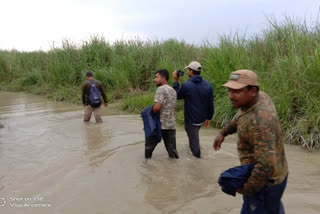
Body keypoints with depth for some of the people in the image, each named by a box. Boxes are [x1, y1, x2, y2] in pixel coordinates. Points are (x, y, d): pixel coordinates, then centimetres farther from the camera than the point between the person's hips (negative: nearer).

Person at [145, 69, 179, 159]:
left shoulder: (161, 89, -11)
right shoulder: (173, 91, 15)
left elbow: (157, 107, -22)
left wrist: (150, 113, -4)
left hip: (160, 125, -7)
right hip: (171, 125, 7)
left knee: (149, 146, 11)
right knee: (172, 150, 9)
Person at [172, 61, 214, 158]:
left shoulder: (186, 85, -18)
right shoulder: (208, 85, -4)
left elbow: (177, 96, 1)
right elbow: (211, 104, 1)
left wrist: (176, 81, 7)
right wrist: (209, 118, 12)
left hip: (191, 119, -6)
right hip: (202, 118, 6)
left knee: (194, 140, 7)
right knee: (194, 136, 29)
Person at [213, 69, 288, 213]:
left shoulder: (259, 121, -35)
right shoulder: (259, 97, -6)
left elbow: (266, 164, -37)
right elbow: (240, 117, 16)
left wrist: (246, 189, -23)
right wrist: (223, 133, 18)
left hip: (264, 180, -9)